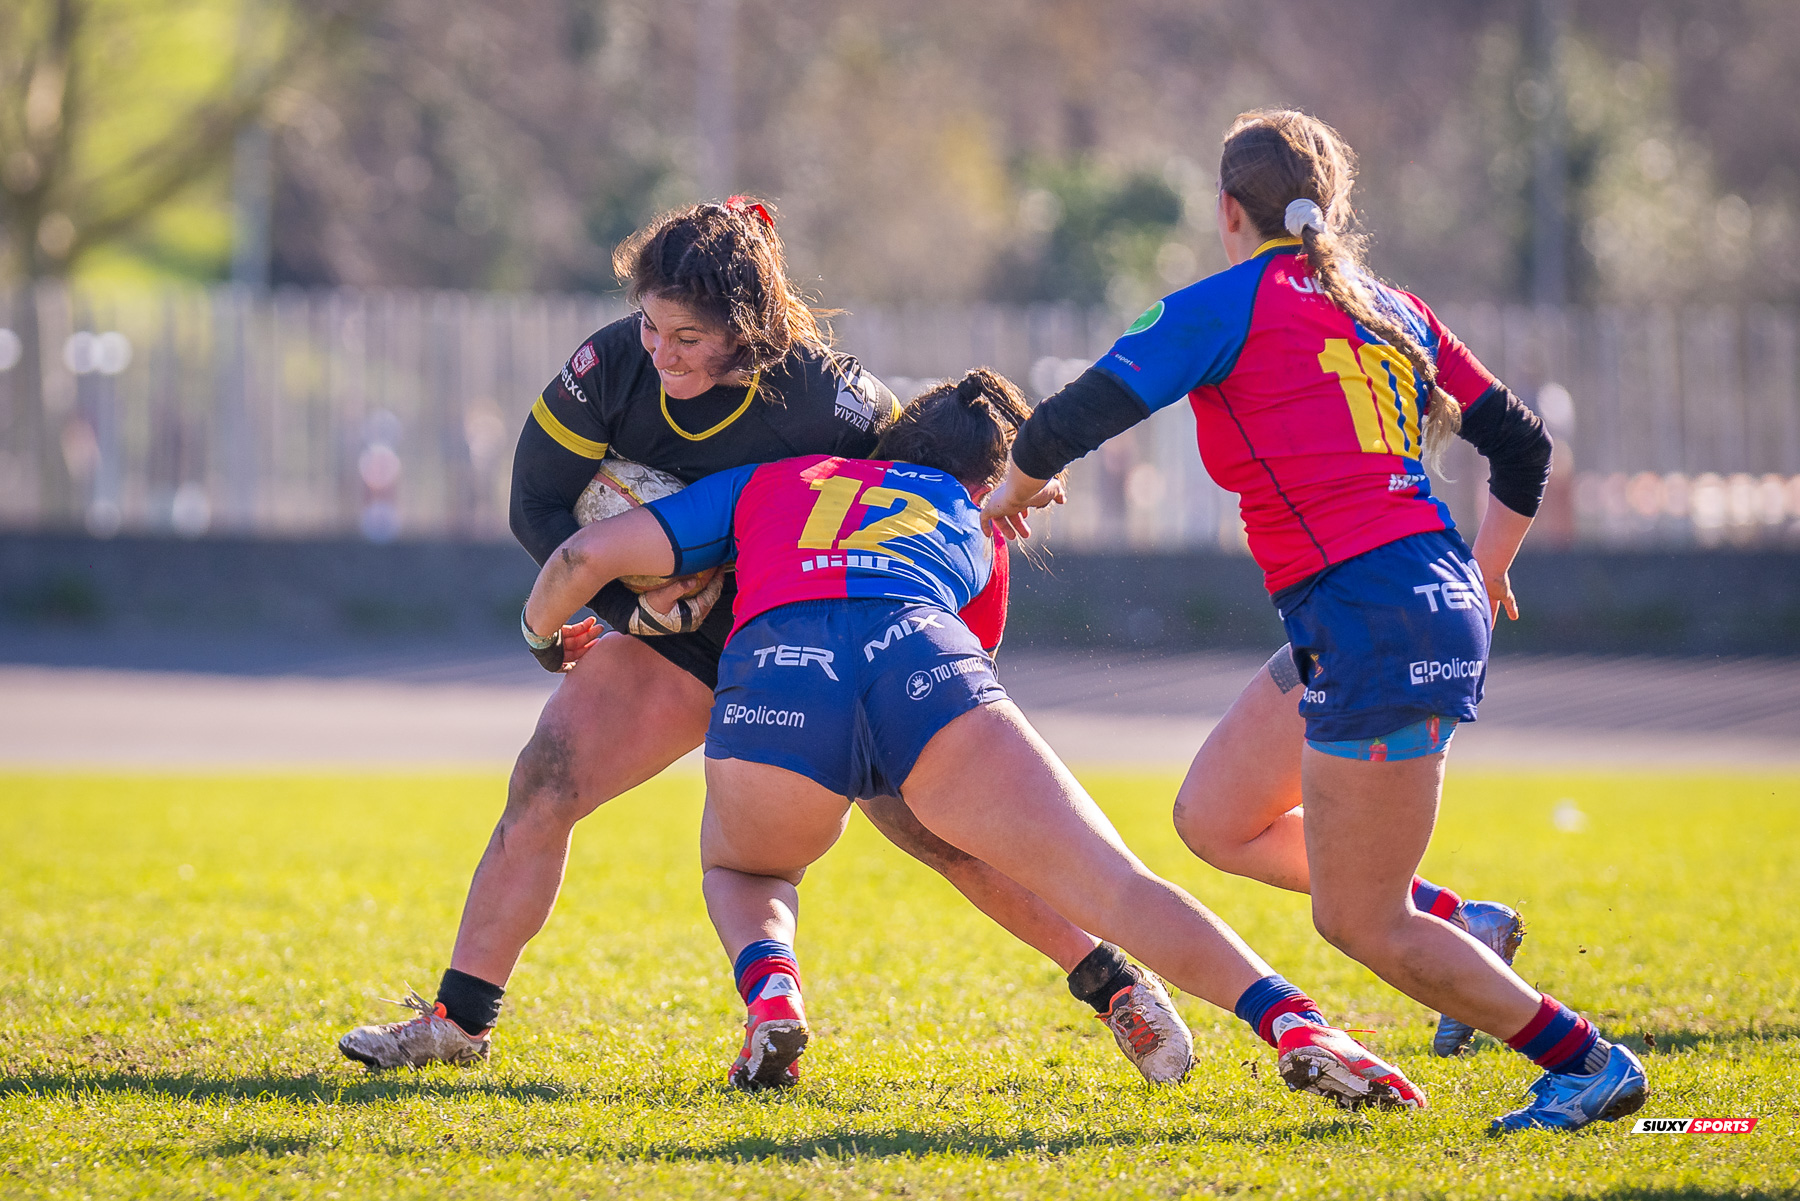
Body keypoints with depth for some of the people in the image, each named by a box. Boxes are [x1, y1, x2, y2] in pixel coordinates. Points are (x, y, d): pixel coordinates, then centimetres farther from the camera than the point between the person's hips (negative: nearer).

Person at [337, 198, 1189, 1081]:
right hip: (672, 639, 3)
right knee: (543, 781, -10)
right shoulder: (612, 366, -20)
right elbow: (538, 506, -11)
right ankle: (459, 1022, 0)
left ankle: (1113, 984, 3)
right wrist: (631, 597, -22)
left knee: (934, 827, -10)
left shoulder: (826, 401, -29)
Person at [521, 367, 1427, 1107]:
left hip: (770, 671, 0)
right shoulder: (972, 533, 38)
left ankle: (769, 991, 0)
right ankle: (1291, 1022, -24)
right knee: (1114, 887, -3)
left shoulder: (766, 481, 37)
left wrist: (544, 636, 51)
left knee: (742, 868, 31)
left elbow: (587, 555, 31)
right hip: (920, 661, 0)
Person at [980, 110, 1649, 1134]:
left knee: (1358, 924, 1)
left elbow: (1072, 421, -7)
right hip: (1441, 602, 8)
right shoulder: (1389, 309, 16)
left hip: (1369, 619, -8)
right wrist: (1480, 581, 30)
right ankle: (1461, 930, 18)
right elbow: (1522, 444, 18)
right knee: (1219, 816, 21)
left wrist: (1019, 489, 14)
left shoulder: (1228, 307, -3)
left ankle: (1589, 1061, 3)